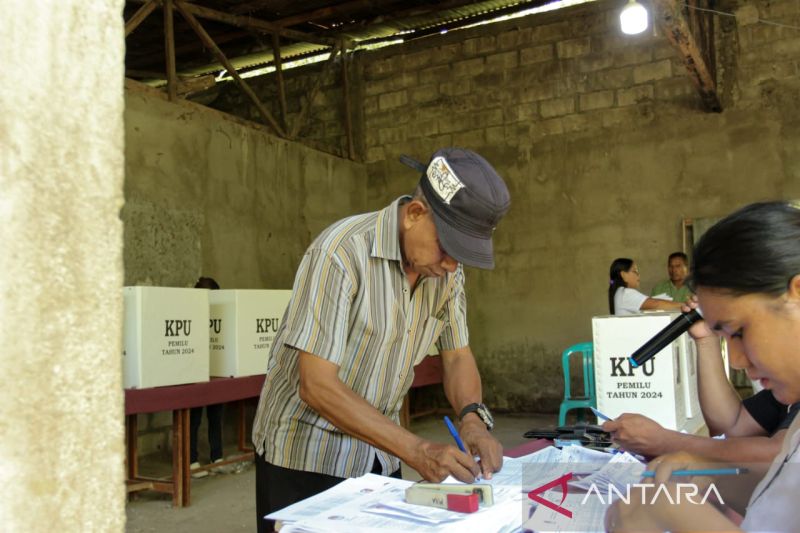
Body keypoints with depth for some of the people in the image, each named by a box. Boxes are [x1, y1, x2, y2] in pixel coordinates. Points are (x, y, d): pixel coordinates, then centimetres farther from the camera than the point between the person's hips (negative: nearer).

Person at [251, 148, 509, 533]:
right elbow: (317, 386, -27)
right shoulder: (341, 252, -26)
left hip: (379, 453, 6)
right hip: (307, 456, -6)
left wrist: (472, 418, -17)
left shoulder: (447, 269, -5)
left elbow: (457, 357, 3)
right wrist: (417, 451, -32)